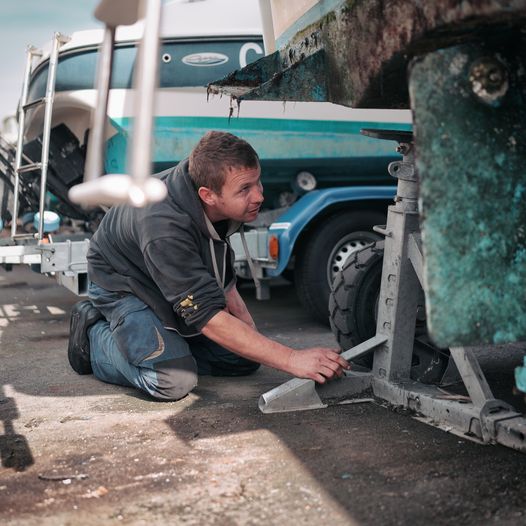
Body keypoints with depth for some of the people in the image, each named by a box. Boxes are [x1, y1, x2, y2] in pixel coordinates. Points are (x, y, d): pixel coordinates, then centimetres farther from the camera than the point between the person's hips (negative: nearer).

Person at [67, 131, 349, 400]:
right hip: (123, 288, -7)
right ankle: (95, 333, -2)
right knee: (175, 381, -26)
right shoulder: (164, 227, -41)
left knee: (245, 359, -1)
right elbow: (209, 318, -40)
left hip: (183, 289, 7)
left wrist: (245, 320, -4)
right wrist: (292, 360, -42)